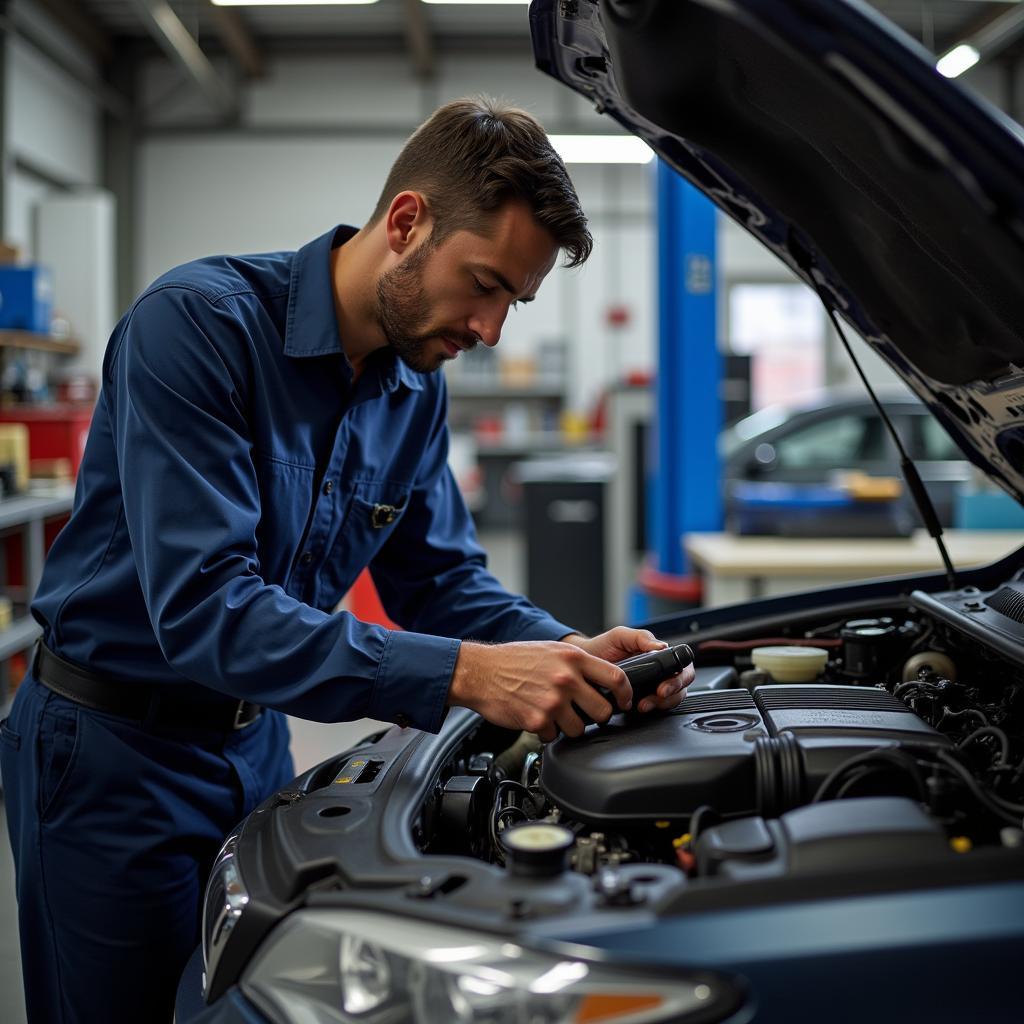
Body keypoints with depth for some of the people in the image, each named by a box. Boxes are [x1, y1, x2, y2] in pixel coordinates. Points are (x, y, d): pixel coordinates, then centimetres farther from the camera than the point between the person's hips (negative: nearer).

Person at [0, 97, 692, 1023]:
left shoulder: (416, 391, -1)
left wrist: (574, 654, -15)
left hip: (254, 741, 7)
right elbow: (204, 610, -33)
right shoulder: (199, 322, -25)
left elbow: (443, 580, 5)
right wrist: (465, 674, -39)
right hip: (112, 749, -7)